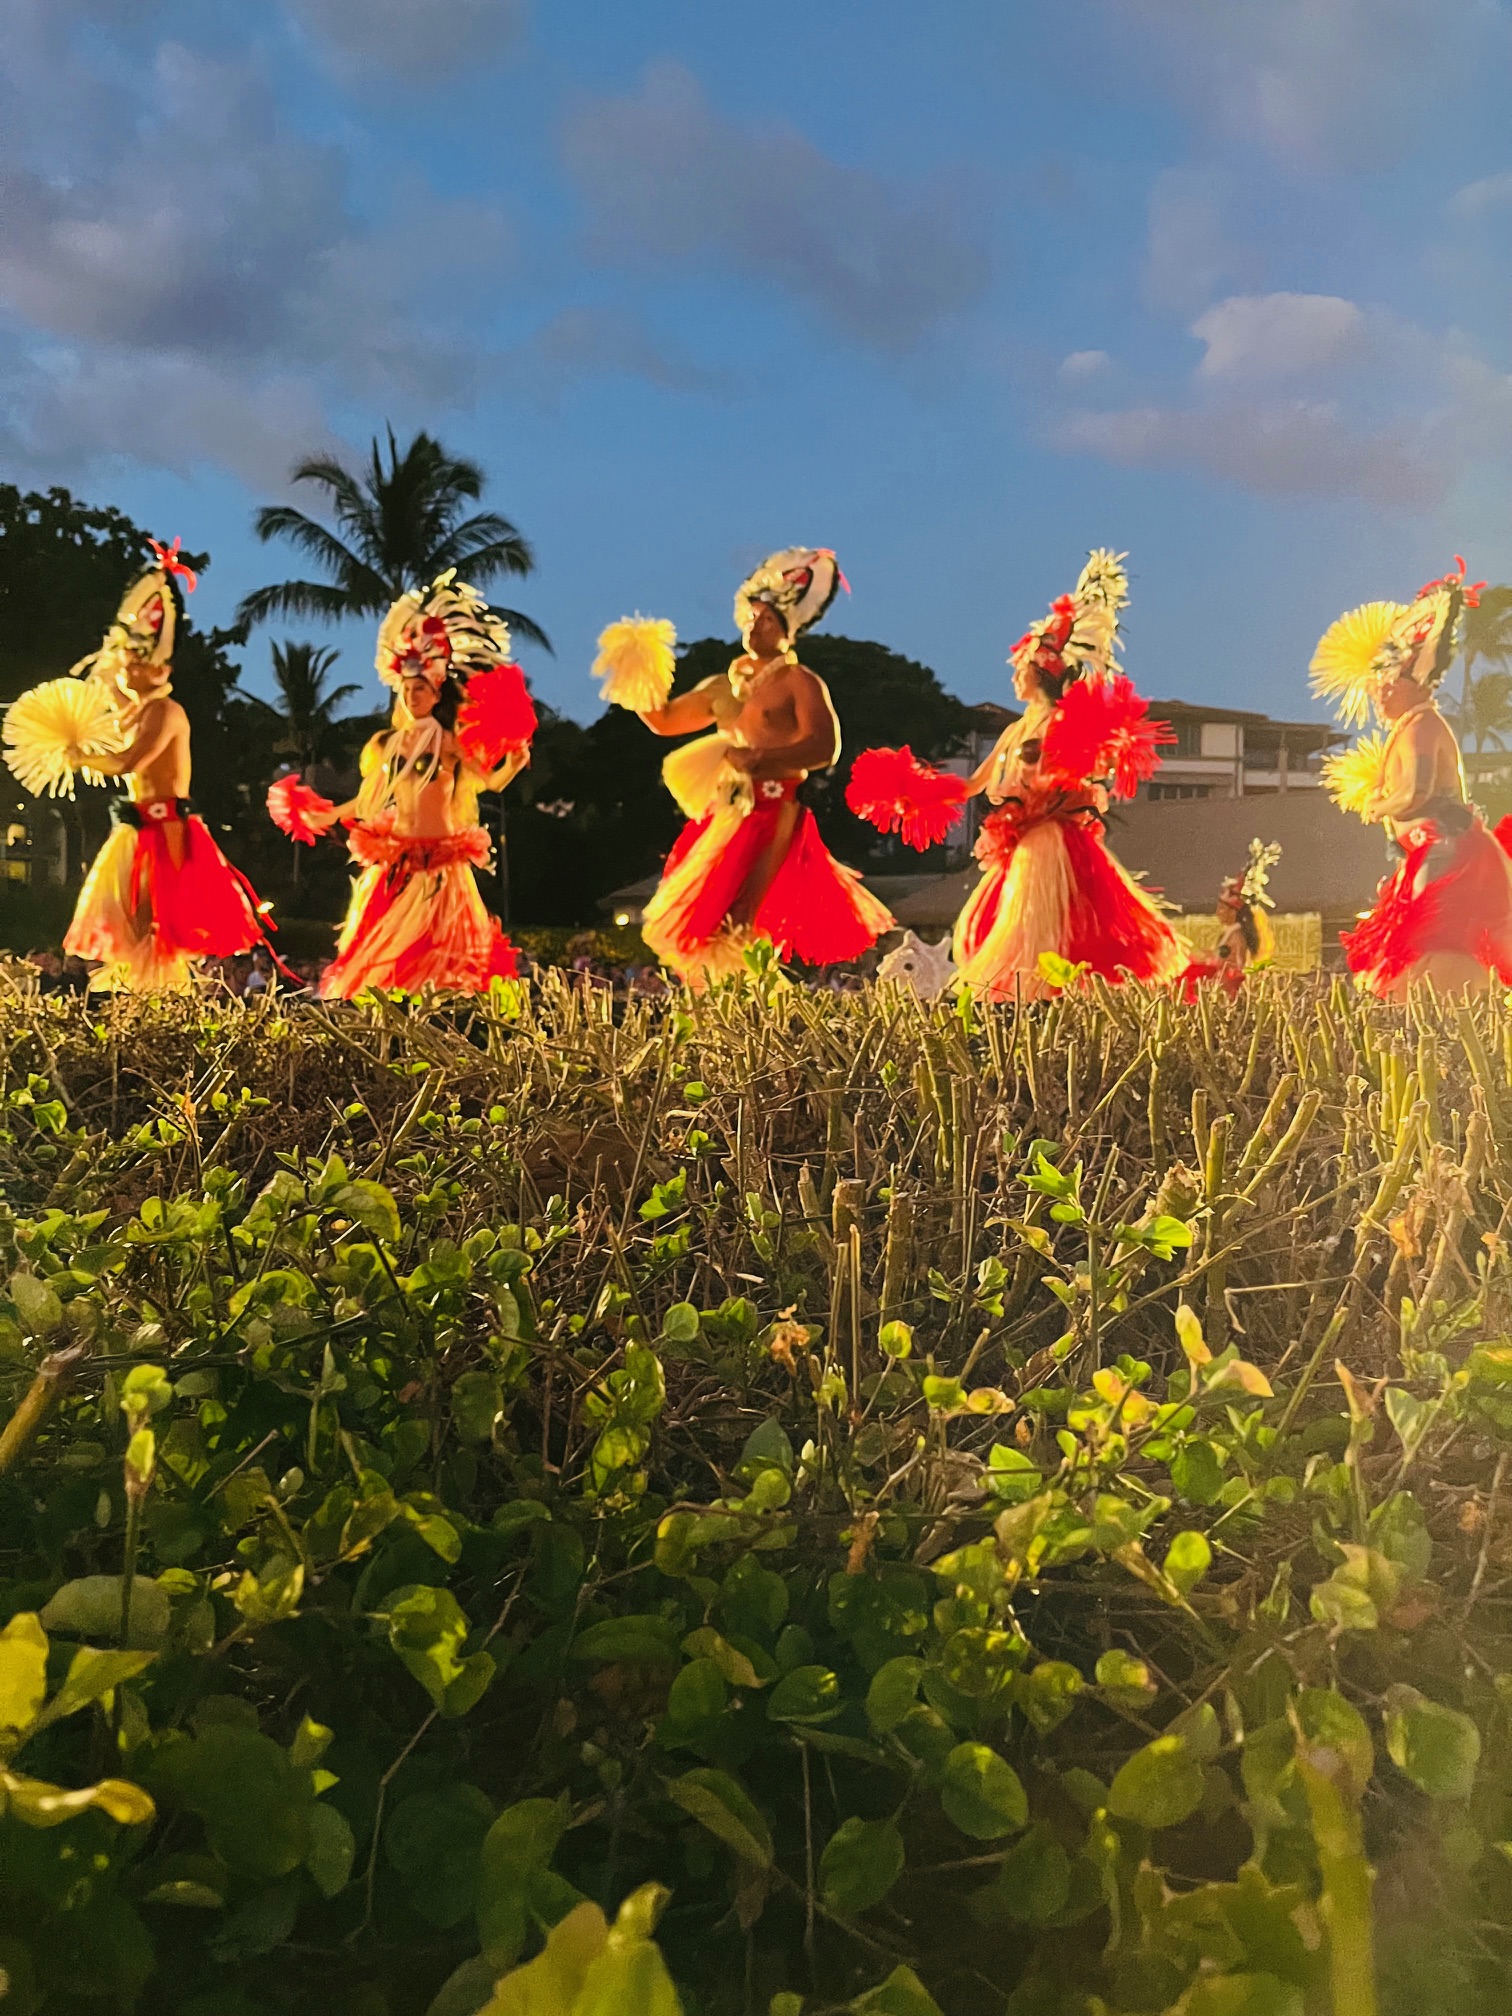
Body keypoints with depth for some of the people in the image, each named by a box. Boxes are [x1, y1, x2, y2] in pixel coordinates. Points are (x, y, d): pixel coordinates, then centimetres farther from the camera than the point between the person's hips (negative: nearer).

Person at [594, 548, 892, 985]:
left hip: (770, 823, -7)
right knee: (695, 935, 7)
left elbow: (825, 748, -16)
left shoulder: (800, 683, -1)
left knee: (737, 939, -18)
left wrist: (758, 761, -26)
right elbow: (664, 719, 28)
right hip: (721, 821, 8)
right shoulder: (725, 685, 19)